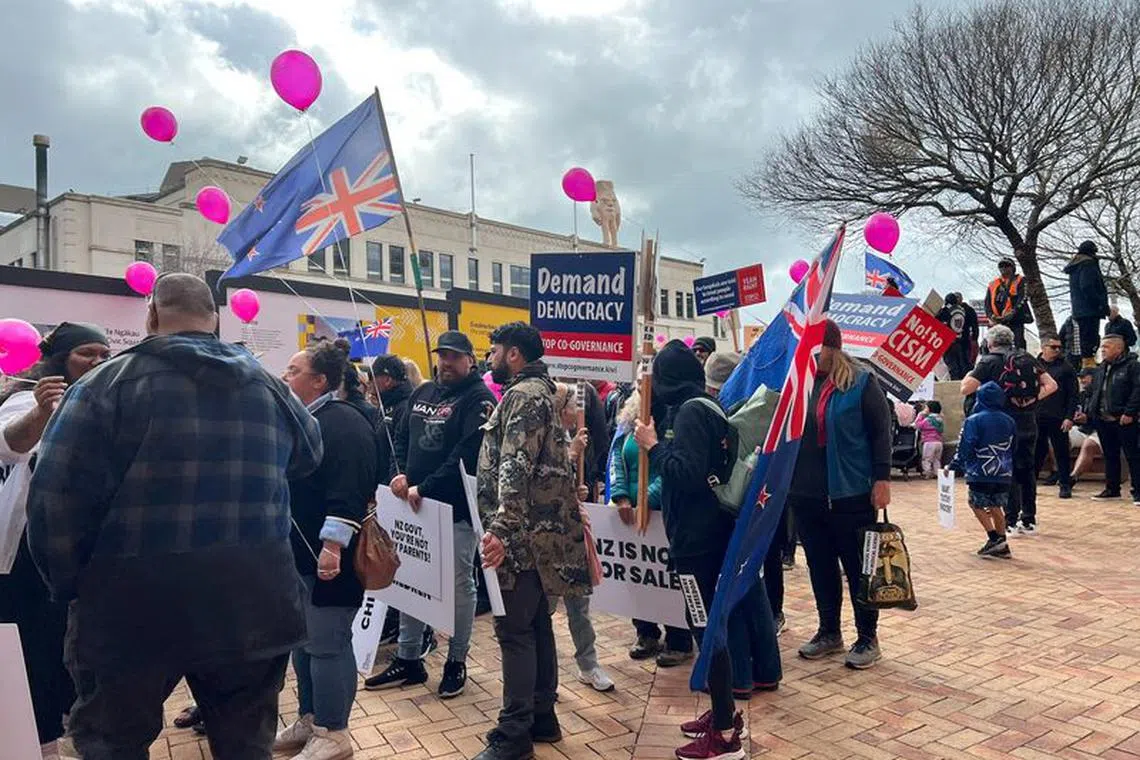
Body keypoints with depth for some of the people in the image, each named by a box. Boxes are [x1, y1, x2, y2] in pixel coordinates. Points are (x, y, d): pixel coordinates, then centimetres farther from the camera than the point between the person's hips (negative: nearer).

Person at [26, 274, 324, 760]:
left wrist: (71, 586, 2)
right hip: (251, 604, 3)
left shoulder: (110, 383, -8)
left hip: (132, 607, -3)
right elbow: (309, 455, 22)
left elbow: (55, 499, -11)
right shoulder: (270, 386, 5)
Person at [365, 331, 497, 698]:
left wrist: (425, 489, -20)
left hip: (457, 507, -7)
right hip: (415, 503, 7)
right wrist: (402, 474, -2)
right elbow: (402, 438, 17)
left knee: (460, 584, 6)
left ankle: (457, 662, 20)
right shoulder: (422, 393, 13)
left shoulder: (479, 399, -9)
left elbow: (466, 455, -19)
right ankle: (408, 659, 26)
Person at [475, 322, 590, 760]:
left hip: (526, 535, -10)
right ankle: (542, 716, 25)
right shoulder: (532, 391, 20)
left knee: (514, 629, -4)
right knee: (535, 624, 15)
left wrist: (501, 528, -30)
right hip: (537, 532, 10)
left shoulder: (524, 395, -12)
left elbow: (516, 467, -24)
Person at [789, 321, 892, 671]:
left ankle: (868, 638, 23)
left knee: (858, 567, 8)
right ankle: (829, 632, 31)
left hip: (850, 495, -5)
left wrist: (882, 479, -10)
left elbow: (881, 431, -6)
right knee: (819, 566, 15)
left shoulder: (861, 382, -7)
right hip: (805, 494, 5)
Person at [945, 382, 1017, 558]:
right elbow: (1013, 449, 15)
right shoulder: (1009, 421, 10)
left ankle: (994, 539, -2)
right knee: (996, 507, 14)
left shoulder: (974, 420, -8)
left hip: (981, 474, -6)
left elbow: (965, 448, -11)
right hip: (1004, 474, 6)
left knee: (977, 505, 8)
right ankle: (1002, 546, 16)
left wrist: (953, 466, -1)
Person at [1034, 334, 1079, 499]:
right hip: (1036, 417, 2)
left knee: (1061, 452, 3)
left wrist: (1069, 417, -8)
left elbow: (1073, 395, 0)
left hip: (1058, 419, -1)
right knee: (1036, 452, 8)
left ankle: (1065, 485, 11)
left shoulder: (1066, 368, 3)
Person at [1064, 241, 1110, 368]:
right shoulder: (1088, 264, -7)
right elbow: (1087, 287, -19)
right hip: (1090, 310, -10)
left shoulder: (1074, 267, 22)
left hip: (1079, 310, 10)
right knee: (1091, 339, -14)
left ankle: (1085, 363, 12)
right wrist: (1101, 304, -15)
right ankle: (1089, 363, -19)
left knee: (1084, 339, 11)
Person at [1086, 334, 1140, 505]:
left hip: (1123, 420, -7)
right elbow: (1094, 392, 22)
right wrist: (1088, 411, 13)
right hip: (1103, 420, 7)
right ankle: (1112, 489, 22)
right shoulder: (1101, 368, 17)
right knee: (1110, 456, 14)